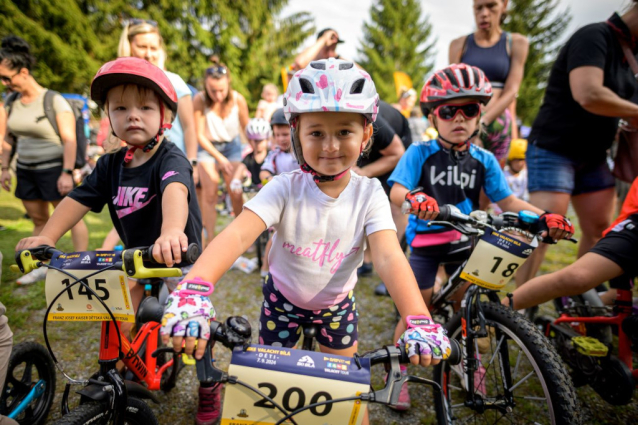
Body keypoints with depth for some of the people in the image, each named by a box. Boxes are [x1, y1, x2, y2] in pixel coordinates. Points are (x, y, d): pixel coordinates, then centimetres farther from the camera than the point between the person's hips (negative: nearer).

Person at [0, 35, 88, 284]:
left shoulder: (54, 101, -12)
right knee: (39, 219, 14)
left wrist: (67, 173, -20)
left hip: (52, 169, -7)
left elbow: (69, 139, -15)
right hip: (25, 170, 7)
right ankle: (42, 266, 25)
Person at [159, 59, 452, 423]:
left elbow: (389, 257, -32)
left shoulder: (369, 194, -21)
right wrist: (194, 289, -58)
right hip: (284, 297, -1)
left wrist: (419, 321, -48)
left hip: (338, 302, 1)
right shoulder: (286, 189, -26)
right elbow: (237, 234, -40)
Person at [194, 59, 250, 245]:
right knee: (210, 194, -10)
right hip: (208, 146, -1)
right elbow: (200, 135, -16)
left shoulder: (238, 99, -19)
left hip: (232, 145, 1)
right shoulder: (200, 100, -22)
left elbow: (247, 129, -5)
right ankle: (210, 239, 1)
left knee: (236, 194, -6)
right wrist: (220, 158, -18)